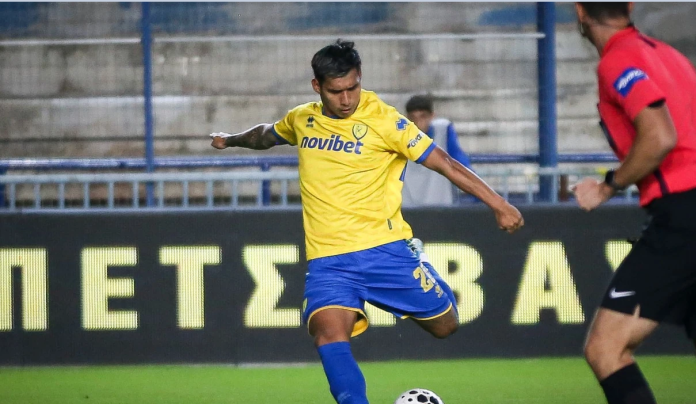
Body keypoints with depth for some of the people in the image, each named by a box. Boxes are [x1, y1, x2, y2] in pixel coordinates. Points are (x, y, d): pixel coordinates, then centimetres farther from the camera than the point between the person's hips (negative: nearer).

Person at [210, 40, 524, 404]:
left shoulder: (382, 120, -8)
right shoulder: (301, 119, 8)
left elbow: (444, 163, -8)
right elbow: (269, 134, 33)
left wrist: (498, 204, -13)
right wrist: (231, 140, 51)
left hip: (384, 248, -2)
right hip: (327, 260, 2)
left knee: (444, 326, 4)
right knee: (329, 336, -25)